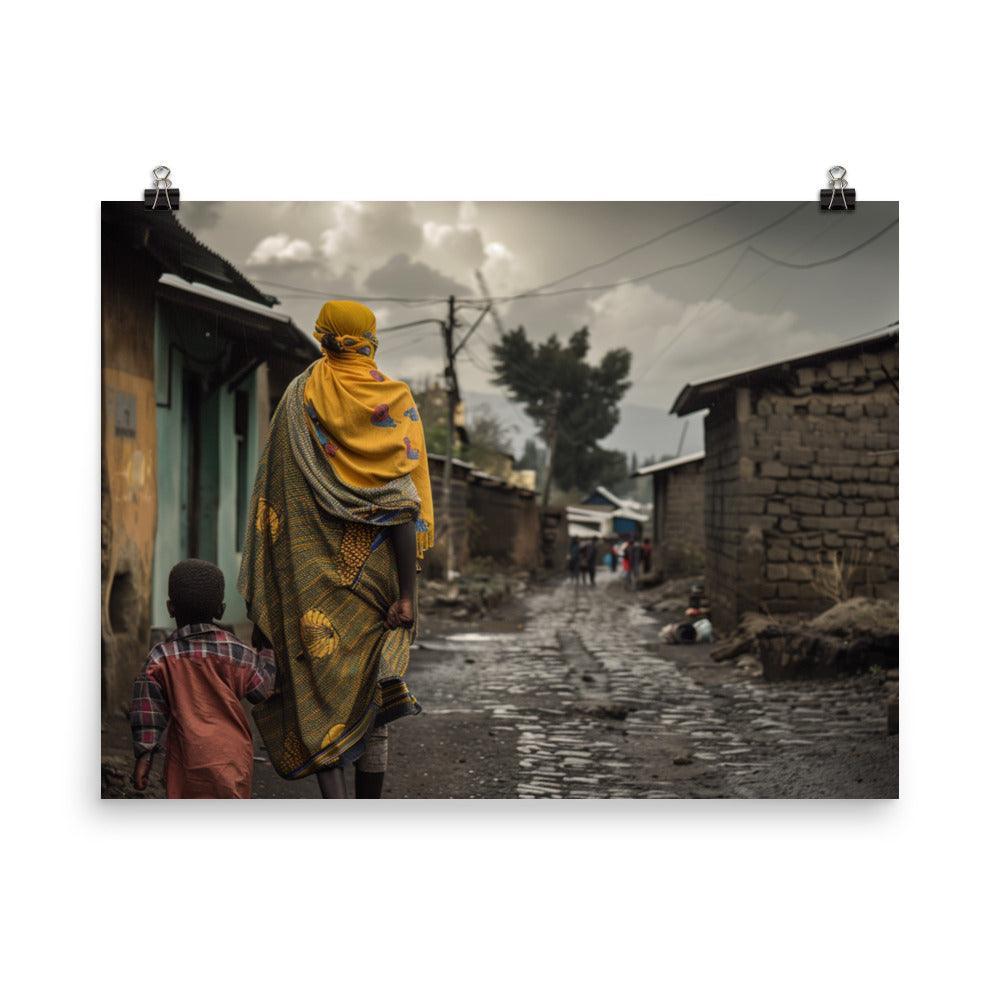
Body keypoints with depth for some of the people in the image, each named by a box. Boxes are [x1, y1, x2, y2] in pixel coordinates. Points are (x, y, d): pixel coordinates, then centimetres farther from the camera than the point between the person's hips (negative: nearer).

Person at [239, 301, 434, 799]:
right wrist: (407, 594, -8)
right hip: (373, 567, 1)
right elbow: (405, 504, -9)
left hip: (312, 567, 0)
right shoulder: (396, 400, -3)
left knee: (317, 683, 2)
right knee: (370, 688, 11)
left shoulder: (299, 398, 1)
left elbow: (273, 493, 0)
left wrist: (267, 589, 7)